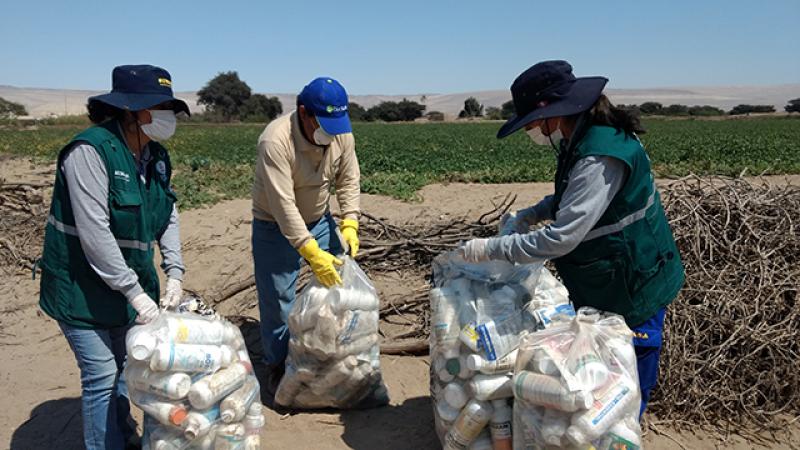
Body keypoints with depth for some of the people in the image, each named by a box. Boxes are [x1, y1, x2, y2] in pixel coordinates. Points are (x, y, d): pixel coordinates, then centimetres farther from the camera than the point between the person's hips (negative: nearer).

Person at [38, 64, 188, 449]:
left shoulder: (156, 156, 1)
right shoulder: (91, 150, -22)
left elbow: (169, 216, 6)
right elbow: (94, 232, -27)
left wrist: (174, 272, -6)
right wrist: (134, 291, -26)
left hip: (129, 281, 7)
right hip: (83, 286, -7)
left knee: (125, 366, 18)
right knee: (102, 374, -2)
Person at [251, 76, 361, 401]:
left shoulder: (341, 133, -14)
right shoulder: (275, 141, -32)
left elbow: (348, 180, -4)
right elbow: (283, 204, -35)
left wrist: (349, 224, -17)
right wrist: (312, 253, -38)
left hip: (319, 220, 5)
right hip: (275, 226, -5)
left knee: (338, 281, 7)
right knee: (277, 300, 0)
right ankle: (277, 366, 20)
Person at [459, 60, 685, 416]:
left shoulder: (600, 157, -31)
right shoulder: (584, 138, 0)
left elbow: (561, 238, -32)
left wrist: (491, 248, -23)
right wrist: (531, 214, 3)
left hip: (633, 292, -10)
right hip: (604, 283, 10)